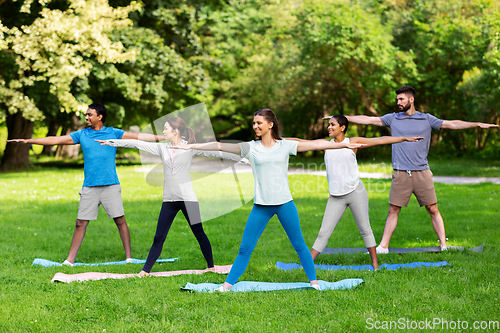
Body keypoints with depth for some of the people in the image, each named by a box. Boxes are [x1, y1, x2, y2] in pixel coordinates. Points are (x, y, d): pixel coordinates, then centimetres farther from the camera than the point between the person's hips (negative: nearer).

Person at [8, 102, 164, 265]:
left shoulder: (113, 133, 4)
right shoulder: (81, 135, 10)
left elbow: (139, 136, 1)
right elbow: (56, 140, 11)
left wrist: (162, 137, -6)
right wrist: (28, 141, 9)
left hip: (110, 185, -2)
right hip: (89, 187, 2)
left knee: (120, 220, -3)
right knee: (81, 223, 1)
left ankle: (129, 257, 7)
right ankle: (70, 260, 7)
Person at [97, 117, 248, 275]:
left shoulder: (190, 148, -2)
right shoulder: (161, 148, 9)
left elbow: (215, 152, -2)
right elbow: (137, 143, 10)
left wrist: (240, 159, -5)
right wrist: (112, 142, 9)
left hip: (188, 198, -3)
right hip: (169, 200, 3)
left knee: (199, 234, 1)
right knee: (159, 238, 3)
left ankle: (211, 267, 13)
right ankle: (145, 270, 7)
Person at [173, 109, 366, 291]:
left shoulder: (285, 145, 2)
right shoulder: (250, 147, 3)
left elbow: (316, 145, 1)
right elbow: (220, 146, 1)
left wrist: (344, 145, -1)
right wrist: (191, 146, -1)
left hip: (285, 203, 0)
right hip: (261, 206, 1)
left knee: (299, 245, 6)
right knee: (245, 249, 1)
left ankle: (313, 281, 19)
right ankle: (227, 286, 8)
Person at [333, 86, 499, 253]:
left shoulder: (427, 119, 7)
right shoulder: (393, 118, 9)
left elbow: (451, 124, 5)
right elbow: (367, 120, 8)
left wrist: (478, 124, -2)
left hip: (422, 173, 0)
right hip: (400, 174, 1)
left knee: (433, 210, 1)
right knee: (393, 210, 2)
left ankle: (444, 245, 7)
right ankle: (383, 246, 9)